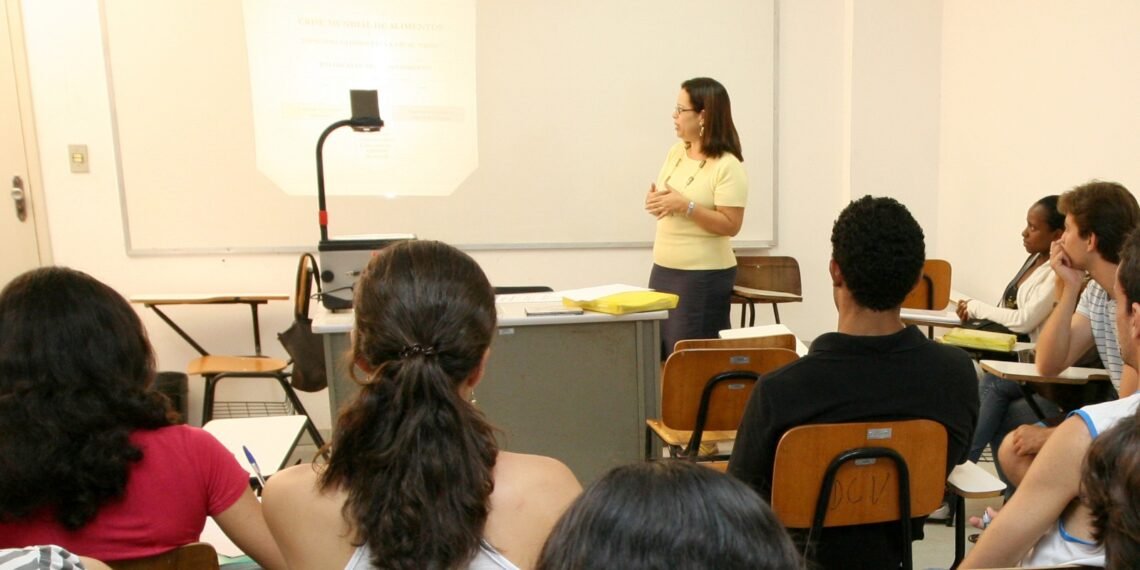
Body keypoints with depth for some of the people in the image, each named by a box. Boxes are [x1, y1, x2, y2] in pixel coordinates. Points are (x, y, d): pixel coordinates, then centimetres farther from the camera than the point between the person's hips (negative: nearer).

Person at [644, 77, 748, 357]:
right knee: (657, 350, 12)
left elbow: (730, 225, -18)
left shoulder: (727, 166, -14)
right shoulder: (676, 152, 7)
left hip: (704, 275, -7)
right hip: (663, 269, 7)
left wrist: (685, 205, -25)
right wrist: (654, 201, -8)